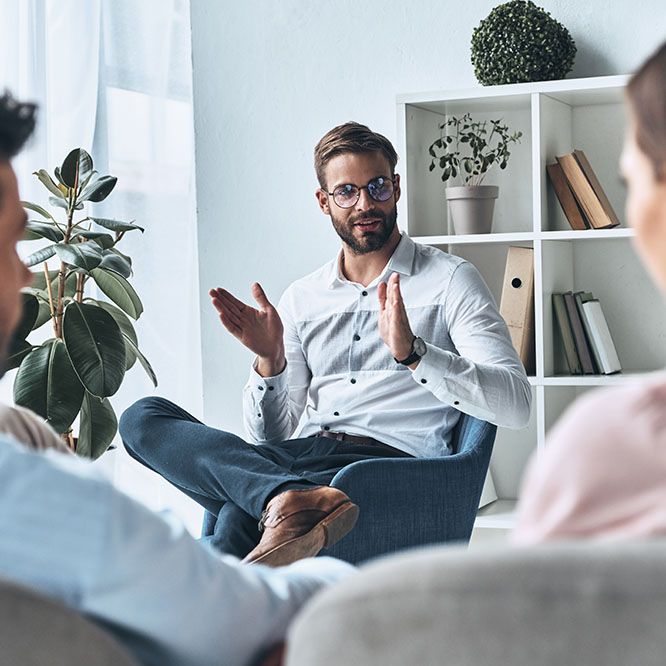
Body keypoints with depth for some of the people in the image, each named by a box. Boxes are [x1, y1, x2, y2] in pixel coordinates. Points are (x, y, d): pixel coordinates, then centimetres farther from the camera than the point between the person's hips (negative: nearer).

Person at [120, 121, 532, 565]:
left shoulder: (449, 280, 8)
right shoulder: (301, 299, 23)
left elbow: (515, 404, -6)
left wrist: (412, 353, -19)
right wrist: (271, 361, -1)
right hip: (296, 460, 6)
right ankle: (293, 500, -42)